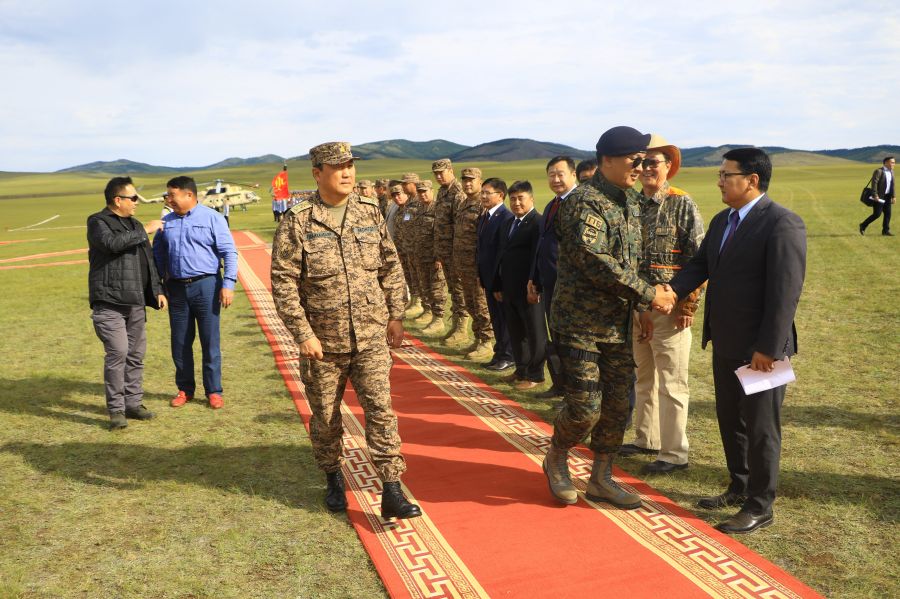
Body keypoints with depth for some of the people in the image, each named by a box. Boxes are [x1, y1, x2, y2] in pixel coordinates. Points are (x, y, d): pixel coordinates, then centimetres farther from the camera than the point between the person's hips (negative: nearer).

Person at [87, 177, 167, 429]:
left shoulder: (134, 225, 20)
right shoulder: (98, 222, -2)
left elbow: (148, 261, 23)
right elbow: (112, 243, -24)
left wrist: (157, 290, 16)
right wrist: (145, 231, -16)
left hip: (136, 302, 7)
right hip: (109, 302, -7)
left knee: (136, 354, 7)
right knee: (118, 352, -12)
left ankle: (133, 403, 17)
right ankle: (116, 409, -3)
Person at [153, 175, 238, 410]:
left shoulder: (212, 218, -4)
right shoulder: (167, 222, 11)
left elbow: (229, 252, -6)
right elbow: (158, 252, 20)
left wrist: (228, 284, -13)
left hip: (206, 285, -4)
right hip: (176, 288, 5)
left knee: (210, 342, 1)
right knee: (180, 342, 10)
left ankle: (213, 391, 12)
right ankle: (185, 389, 23)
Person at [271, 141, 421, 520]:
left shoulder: (370, 213, 5)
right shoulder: (297, 222, -6)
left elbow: (391, 267, 11)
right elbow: (283, 282, -8)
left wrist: (395, 315, 6)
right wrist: (303, 333, -13)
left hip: (372, 338, 2)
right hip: (323, 342, -1)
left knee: (381, 410, -5)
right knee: (325, 417, 12)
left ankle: (392, 493, 1)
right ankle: (333, 480, 35)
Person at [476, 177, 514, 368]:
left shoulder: (506, 217, -17)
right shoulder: (483, 217, 11)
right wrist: (480, 274, 12)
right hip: (488, 277, 8)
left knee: (505, 318, 3)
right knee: (496, 318, 16)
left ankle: (508, 356, 14)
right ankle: (499, 353, 26)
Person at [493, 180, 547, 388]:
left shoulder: (538, 222, -11)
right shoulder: (508, 223, 16)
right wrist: (497, 285, 14)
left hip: (528, 289, -8)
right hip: (509, 288, 8)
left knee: (534, 333, 4)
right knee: (515, 332, 16)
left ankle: (535, 375, 14)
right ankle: (521, 369, 29)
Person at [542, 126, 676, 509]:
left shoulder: (629, 201, 12)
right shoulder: (586, 202, -16)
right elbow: (596, 264, -26)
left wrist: (647, 297, 1)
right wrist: (648, 295, -19)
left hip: (618, 322, 8)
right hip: (581, 322, -8)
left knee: (617, 404, 10)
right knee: (585, 406, -7)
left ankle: (601, 479, 25)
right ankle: (556, 459, 23)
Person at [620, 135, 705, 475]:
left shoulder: (682, 204, -7)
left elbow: (698, 259, -10)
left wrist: (688, 305, -14)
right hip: (635, 304, 6)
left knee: (671, 383, 0)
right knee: (644, 378, 16)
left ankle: (674, 454, 10)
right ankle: (647, 439, 30)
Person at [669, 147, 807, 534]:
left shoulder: (782, 224, -17)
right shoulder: (721, 221, 11)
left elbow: (786, 291, -21)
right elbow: (700, 265, 10)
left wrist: (768, 348, -22)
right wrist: (671, 292, -10)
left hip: (759, 349, -8)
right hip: (725, 343, 8)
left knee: (760, 427, 5)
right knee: (729, 420, 19)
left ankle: (759, 507, 20)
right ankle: (739, 488, 37)